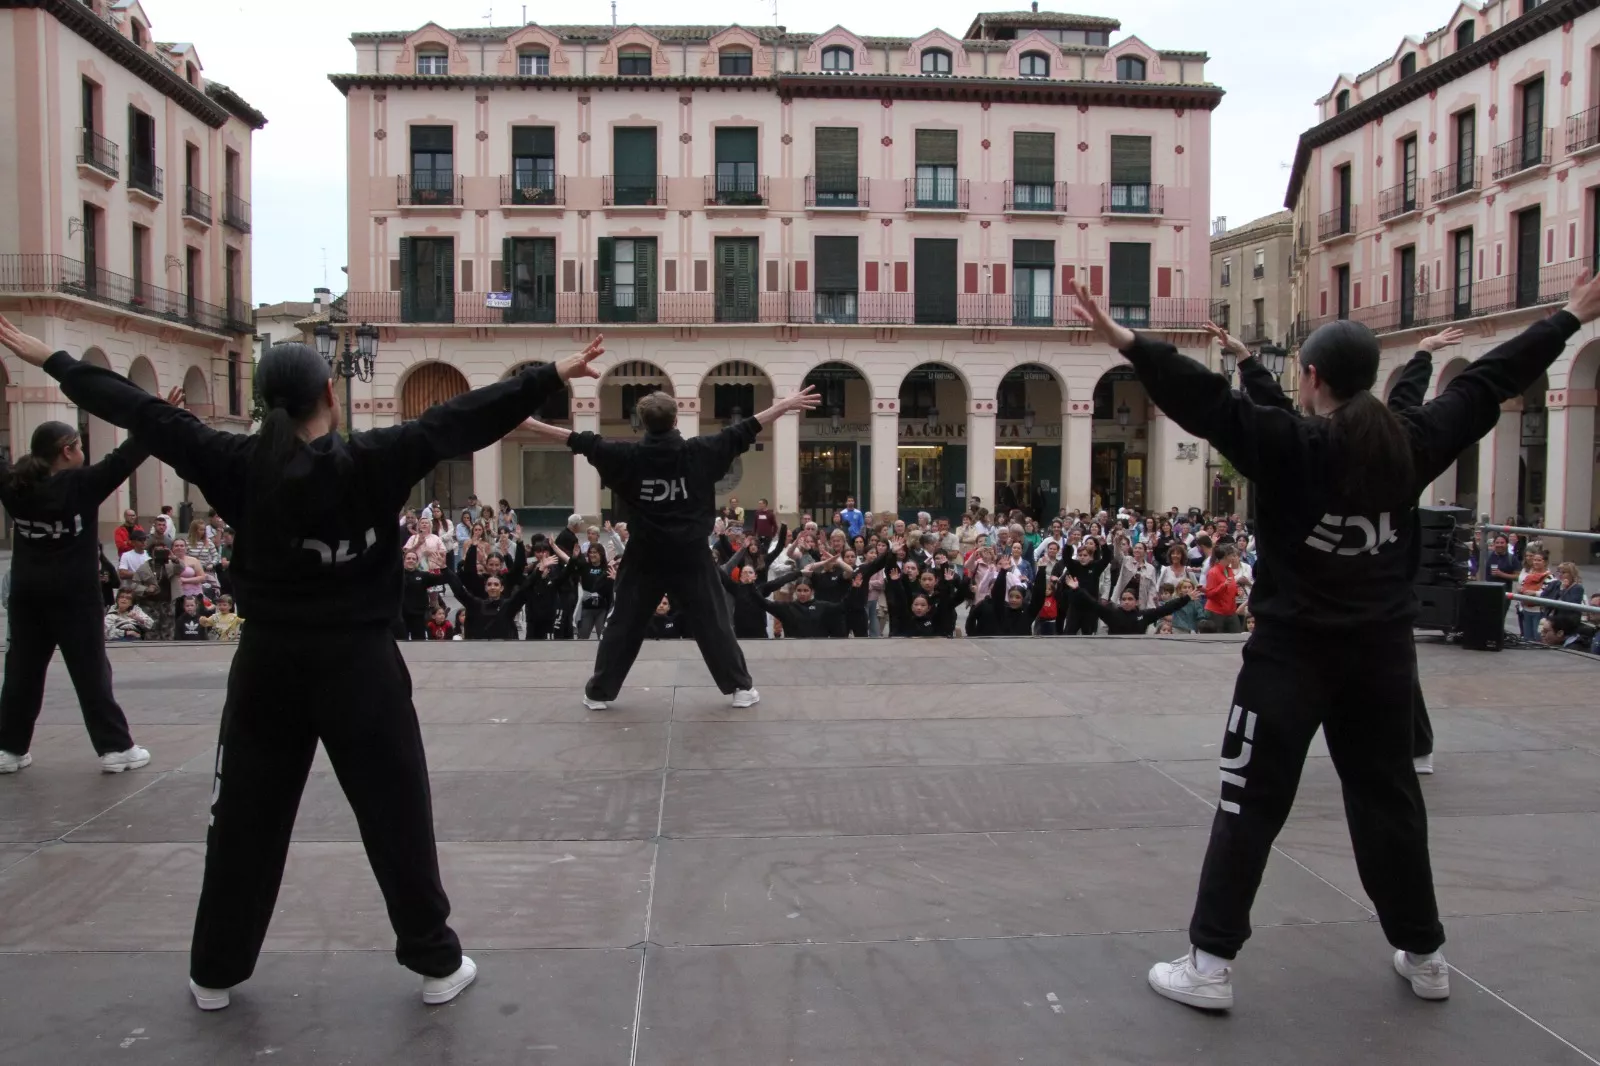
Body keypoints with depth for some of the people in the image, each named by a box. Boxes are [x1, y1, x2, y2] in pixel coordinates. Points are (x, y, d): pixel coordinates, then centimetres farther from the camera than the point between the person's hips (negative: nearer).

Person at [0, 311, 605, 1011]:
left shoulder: (239, 465, -4)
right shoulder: (373, 460, -12)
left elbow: (143, 412, 5)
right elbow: (462, 419, -10)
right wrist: (554, 375, -6)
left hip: (270, 664, 3)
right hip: (359, 664, -3)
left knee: (245, 819, 16)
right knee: (397, 816, 7)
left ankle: (215, 973, 29)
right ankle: (437, 962, 16)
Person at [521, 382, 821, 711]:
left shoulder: (627, 456, -7)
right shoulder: (700, 452, -8)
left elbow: (580, 441, -1)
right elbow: (745, 431, -3)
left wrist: (529, 423, 7)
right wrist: (785, 405, 4)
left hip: (645, 558, 1)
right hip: (691, 558, -1)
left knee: (623, 625, 12)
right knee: (713, 623, 9)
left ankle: (598, 692, 18)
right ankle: (741, 687, 13)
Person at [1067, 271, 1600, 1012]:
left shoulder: (1288, 445, -14)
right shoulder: (1411, 444, 0)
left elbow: (1205, 402, -24)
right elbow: (1489, 382, 12)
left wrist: (1125, 342, -29)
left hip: (1293, 651, -4)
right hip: (1381, 650, 5)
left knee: (1251, 806, 0)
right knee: (1389, 800, 18)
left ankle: (1211, 965, 2)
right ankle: (1423, 955, 32)